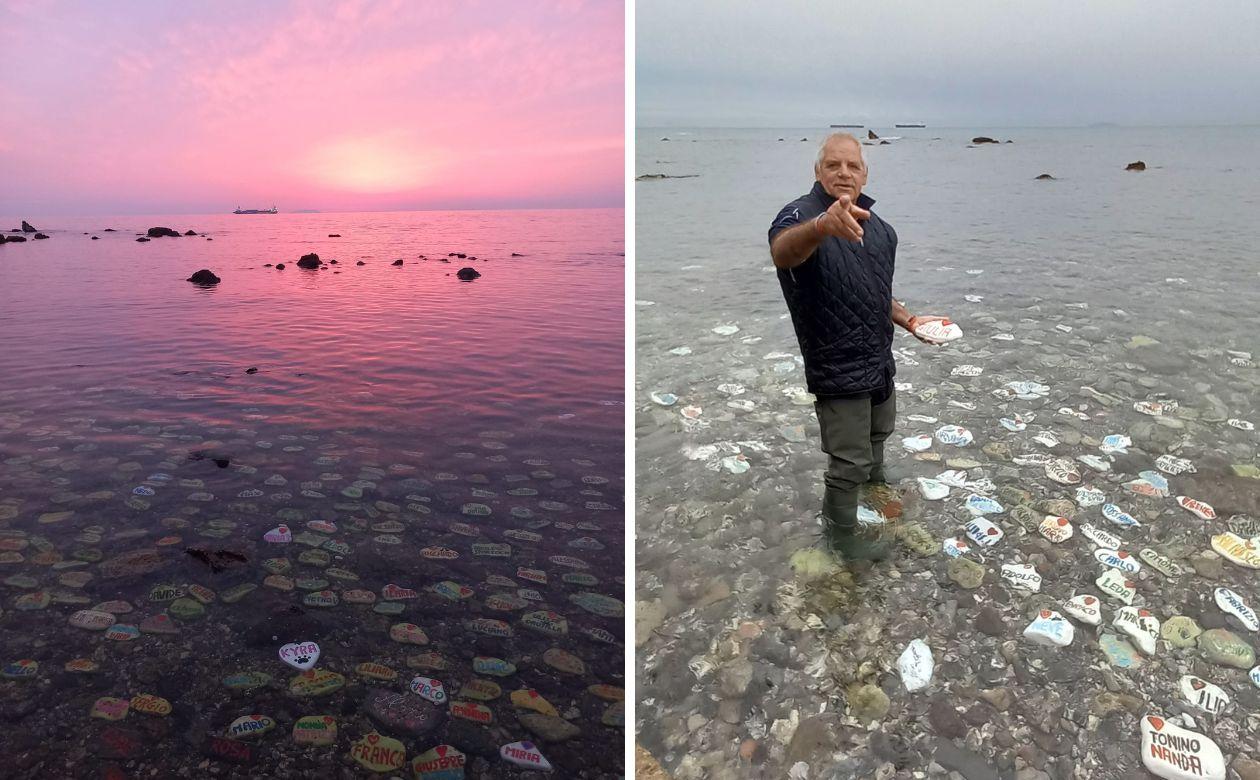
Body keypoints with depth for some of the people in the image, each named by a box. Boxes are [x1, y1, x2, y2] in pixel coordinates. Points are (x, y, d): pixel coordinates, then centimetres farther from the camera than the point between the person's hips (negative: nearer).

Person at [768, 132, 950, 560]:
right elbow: (782, 251, -47)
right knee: (849, 460, 3)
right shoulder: (802, 214, -21)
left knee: (879, 429, 31)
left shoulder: (879, 228, 5)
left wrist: (909, 320, 5)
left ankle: (875, 479, 61)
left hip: (879, 359, 8)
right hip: (837, 368, -8)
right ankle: (841, 531, 28)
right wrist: (821, 226, -68)